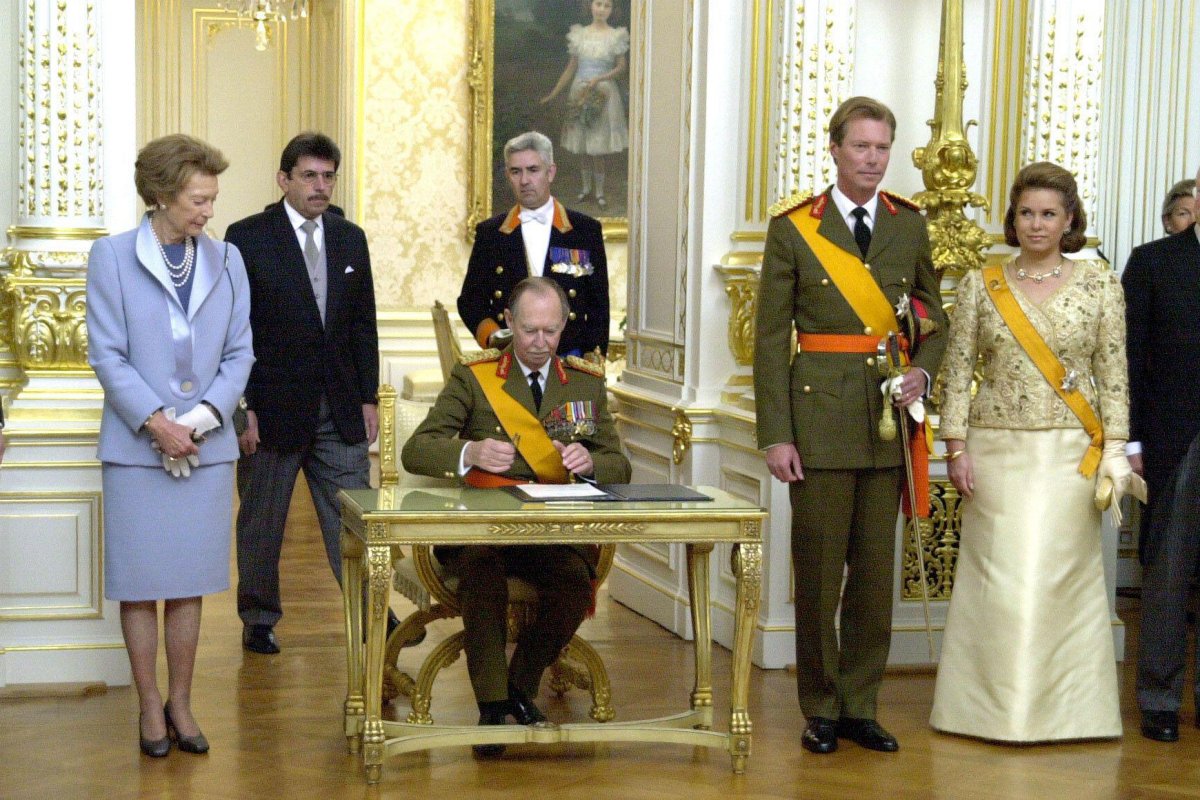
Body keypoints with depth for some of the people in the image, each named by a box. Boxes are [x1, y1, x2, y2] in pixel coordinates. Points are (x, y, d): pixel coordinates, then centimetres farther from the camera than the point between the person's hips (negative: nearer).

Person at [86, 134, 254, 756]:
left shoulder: (225, 260, 8)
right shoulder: (112, 256, -2)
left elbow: (239, 353, 6)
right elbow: (107, 355, -6)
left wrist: (201, 419, -9)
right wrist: (156, 422, -14)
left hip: (206, 447, 3)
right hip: (136, 446, -3)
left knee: (190, 582, 8)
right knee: (141, 582, 2)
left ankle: (180, 703, 18)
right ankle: (150, 706, 13)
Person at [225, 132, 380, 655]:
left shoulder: (350, 239, 10)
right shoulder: (247, 238, -5)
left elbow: (363, 324, 13)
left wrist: (368, 397, 7)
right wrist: (242, 407, -11)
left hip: (340, 410, 3)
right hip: (272, 409, -3)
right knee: (261, 523, 8)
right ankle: (259, 621, 22)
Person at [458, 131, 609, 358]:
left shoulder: (586, 230, 7)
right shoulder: (489, 232, 10)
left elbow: (599, 305, 7)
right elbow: (470, 299, 12)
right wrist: (490, 335, -7)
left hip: (569, 357, -1)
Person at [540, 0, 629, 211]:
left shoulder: (616, 36, -2)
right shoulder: (579, 34, 4)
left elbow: (622, 67, -3)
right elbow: (571, 68, 10)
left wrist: (599, 78, -18)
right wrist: (553, 94, 9)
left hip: (603, 94, -2)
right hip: (580, 93, 2)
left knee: (599, 145, -2)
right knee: (583, 144, 7)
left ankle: (599, 191, 10)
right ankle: (585, 187, 22)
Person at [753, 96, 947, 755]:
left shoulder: (909, 225, 9)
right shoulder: (793, 227, -1)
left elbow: (933, 316, 18)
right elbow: (769, 336, -2)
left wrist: (923, 370, -4)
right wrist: (775, 435, -8)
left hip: (888, 417, 3)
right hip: (819, 413, -3)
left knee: (876, 570, 7)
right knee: (818, 569, 1)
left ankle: (859, 706, 18)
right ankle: (820, 709, 14)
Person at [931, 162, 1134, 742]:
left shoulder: (1099, 284, 4)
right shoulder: (980, 285, 5)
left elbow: (1113, 373, 3)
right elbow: (957, 371, 4)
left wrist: (1114, 449, -4)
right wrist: (956, 447, -2)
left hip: (1071, 451, 0)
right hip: (998, 449, 1)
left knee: (1058, 576, -1)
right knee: (997, 577, 0)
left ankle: (1061, 707, 10)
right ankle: (993, 706, 11)